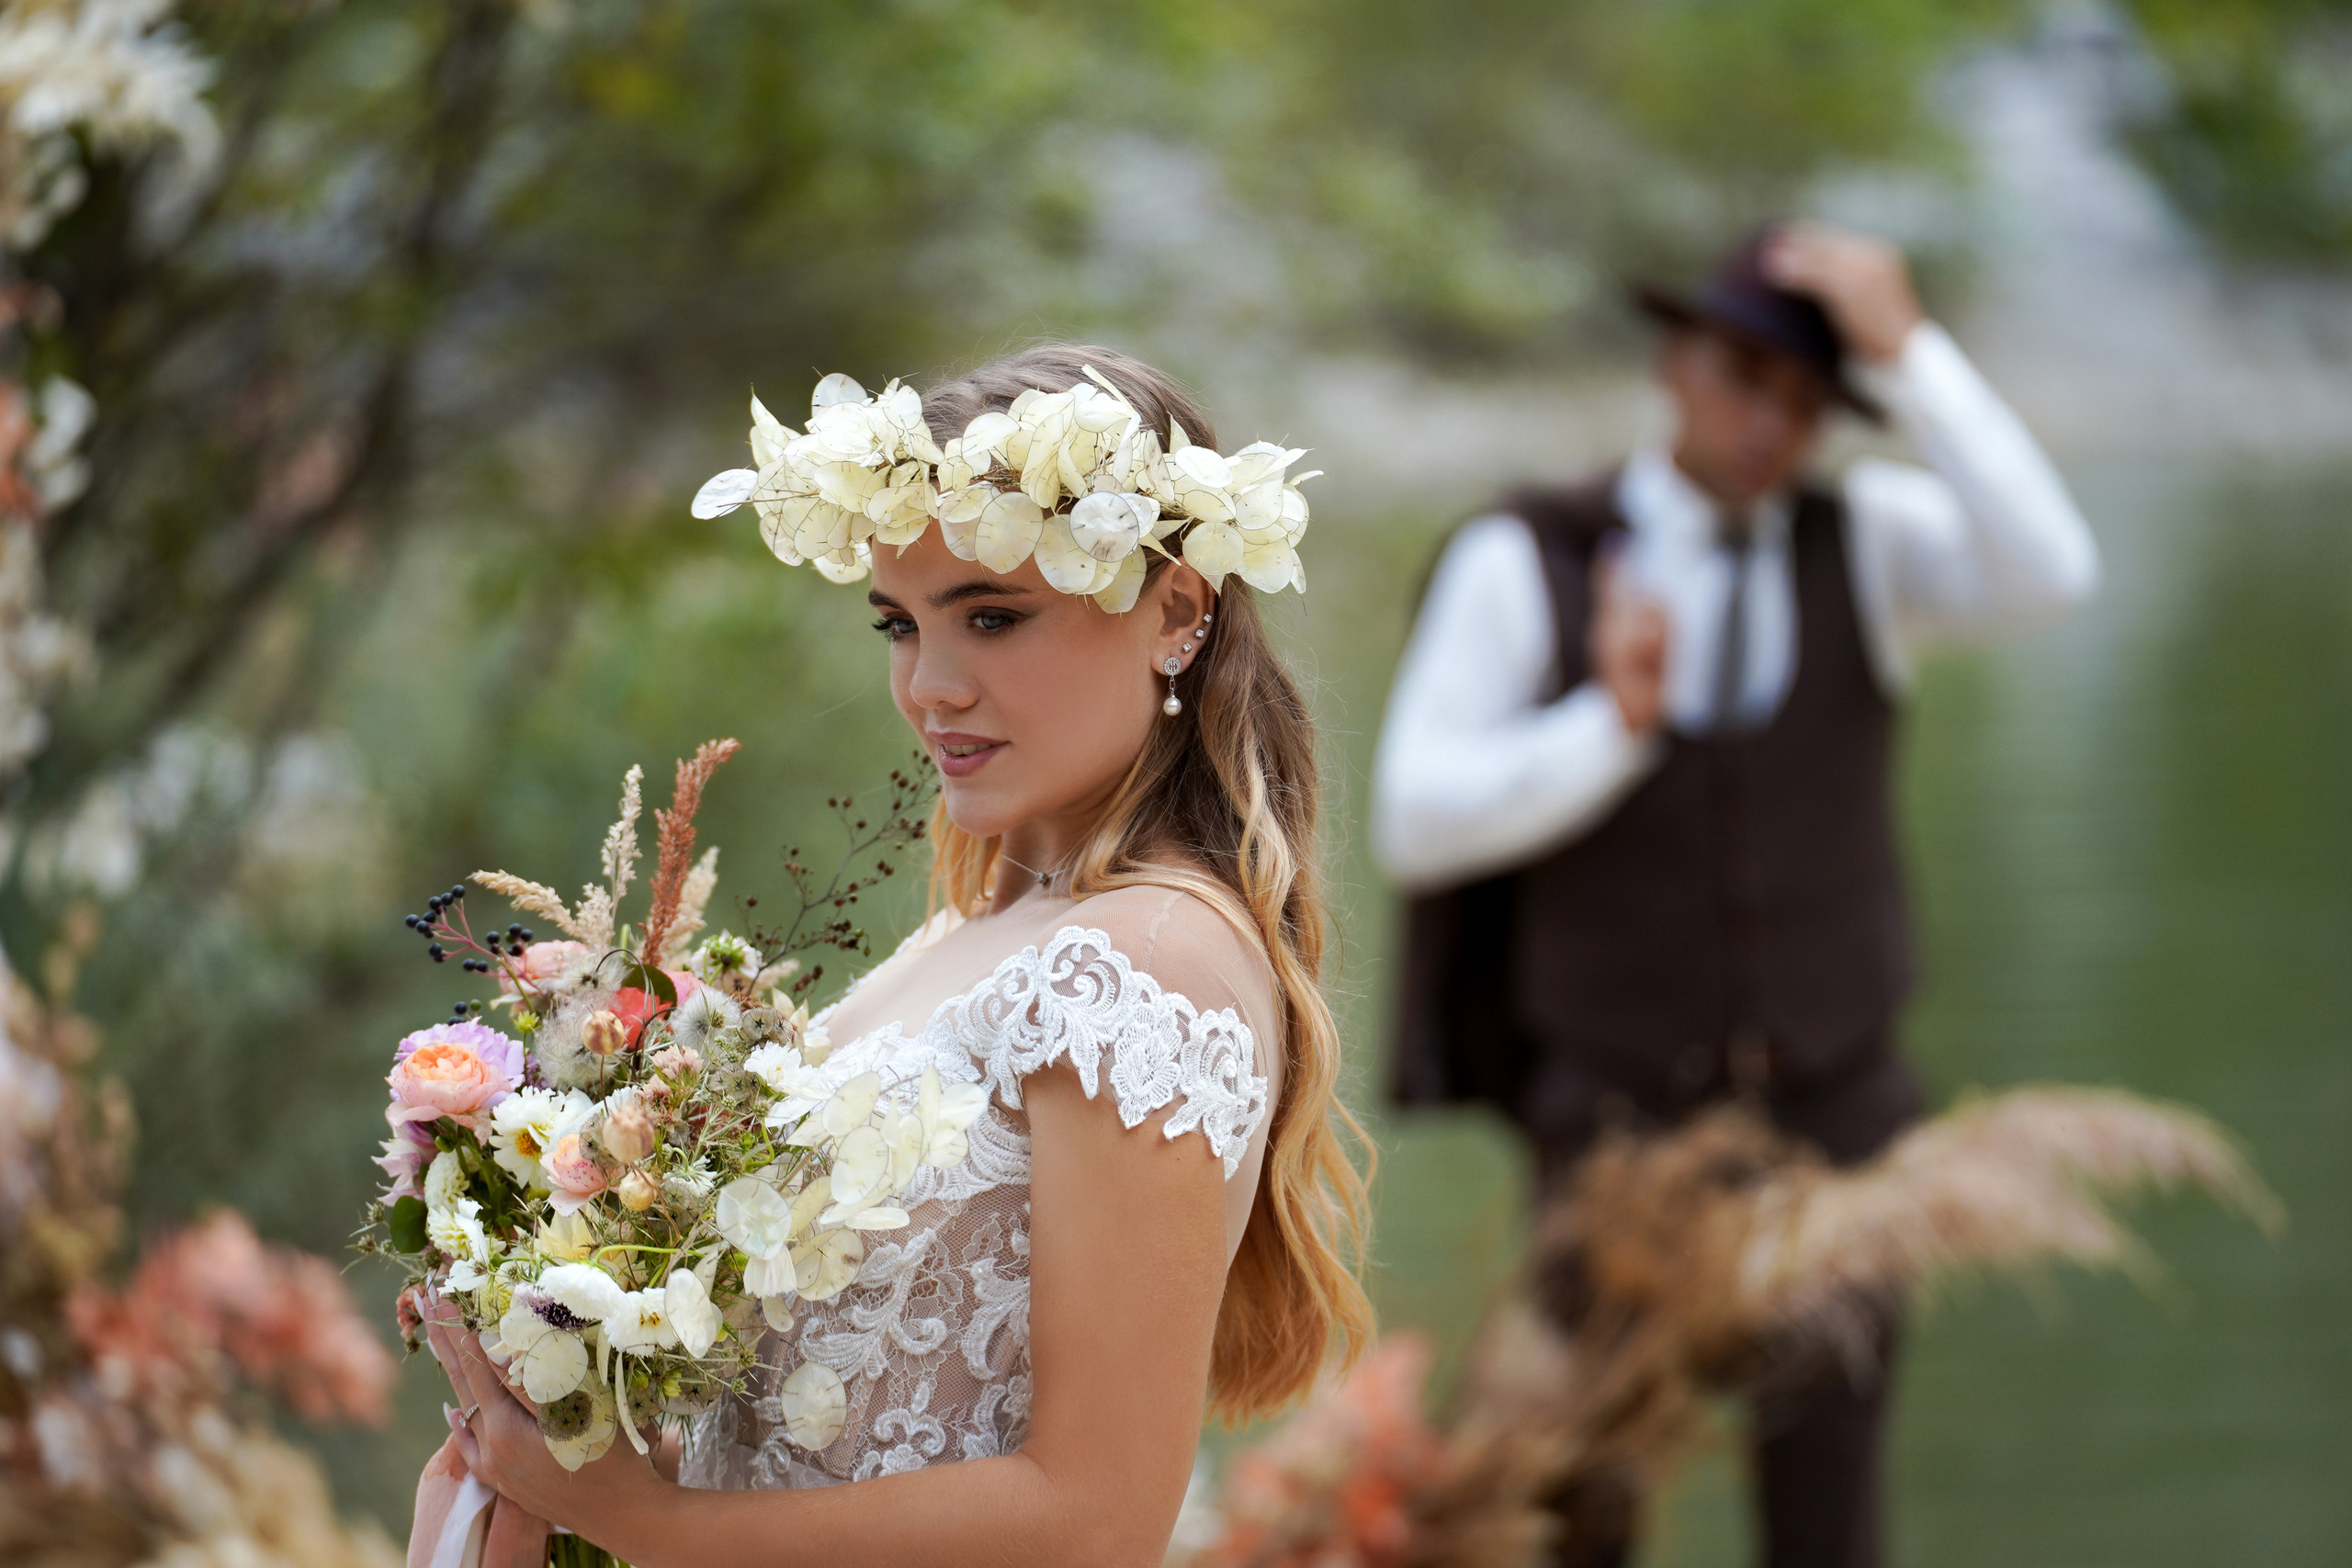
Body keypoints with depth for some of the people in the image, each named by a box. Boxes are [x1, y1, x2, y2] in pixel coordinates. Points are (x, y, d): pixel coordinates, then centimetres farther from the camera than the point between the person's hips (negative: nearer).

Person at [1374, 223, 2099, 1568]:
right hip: (1621, 1135, -1)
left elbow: (2050, 579, -24)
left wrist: (1906, 349, -30)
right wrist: (1609, 725, -29)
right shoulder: (1520, 563, -7)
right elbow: (1418, 826, -13)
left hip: (1833, 1128, 1)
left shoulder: (1874, 537, -2)